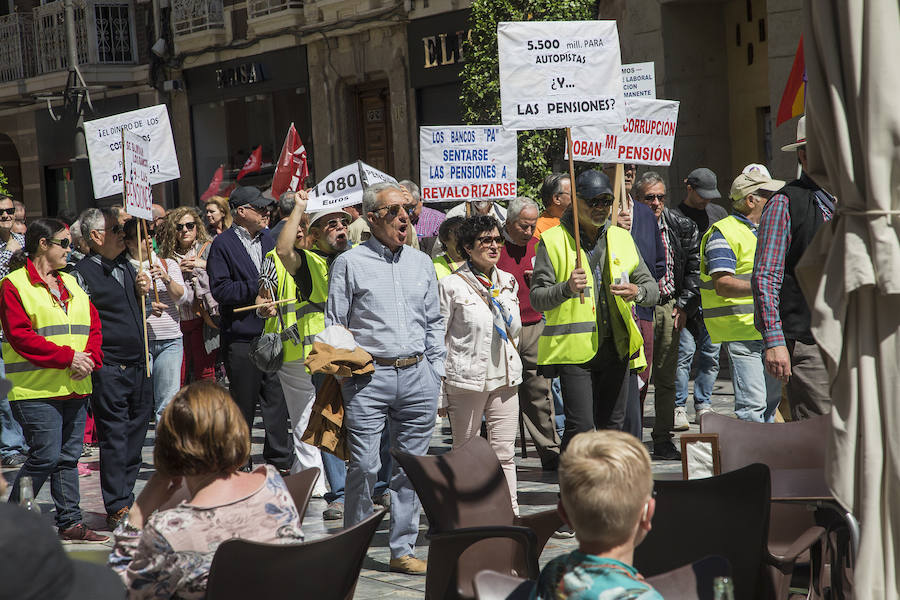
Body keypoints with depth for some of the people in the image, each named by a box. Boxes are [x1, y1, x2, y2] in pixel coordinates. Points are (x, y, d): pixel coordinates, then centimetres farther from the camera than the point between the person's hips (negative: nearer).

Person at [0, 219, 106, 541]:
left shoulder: (70, 283, 18)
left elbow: (93, 325, 16)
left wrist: (90, 358, -4)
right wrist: (67, 357, -18)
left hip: (75, 387, 7)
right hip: (36, 389, -7)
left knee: (69, 457, 8)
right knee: (46, 457, -10)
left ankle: (70, 521, 15)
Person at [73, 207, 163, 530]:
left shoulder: (126, 266, 15)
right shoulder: (83, 273, -9)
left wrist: (143, 293, 2)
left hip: (139, 364, 7)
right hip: (108, 368, -7)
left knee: (135, 435, 11)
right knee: (115, 437, -4)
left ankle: (126, 500, 21)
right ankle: (117, 508, 2)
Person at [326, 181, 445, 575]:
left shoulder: (421, 263, 14)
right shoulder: (350, 263, 1)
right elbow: (333, 324, 2)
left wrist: (436, 376, 12)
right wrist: (340, 371, -7)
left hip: (416, 375, 4)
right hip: (368, 378, -4)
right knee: (363, 466, -7)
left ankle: (402, 549, 14)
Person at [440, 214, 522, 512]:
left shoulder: (508, 282, 10)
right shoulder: (452, 286, -7)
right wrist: (438, 392, -8)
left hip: (505, 378, 5)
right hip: (466, 380, -5)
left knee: (505, 453, 4)